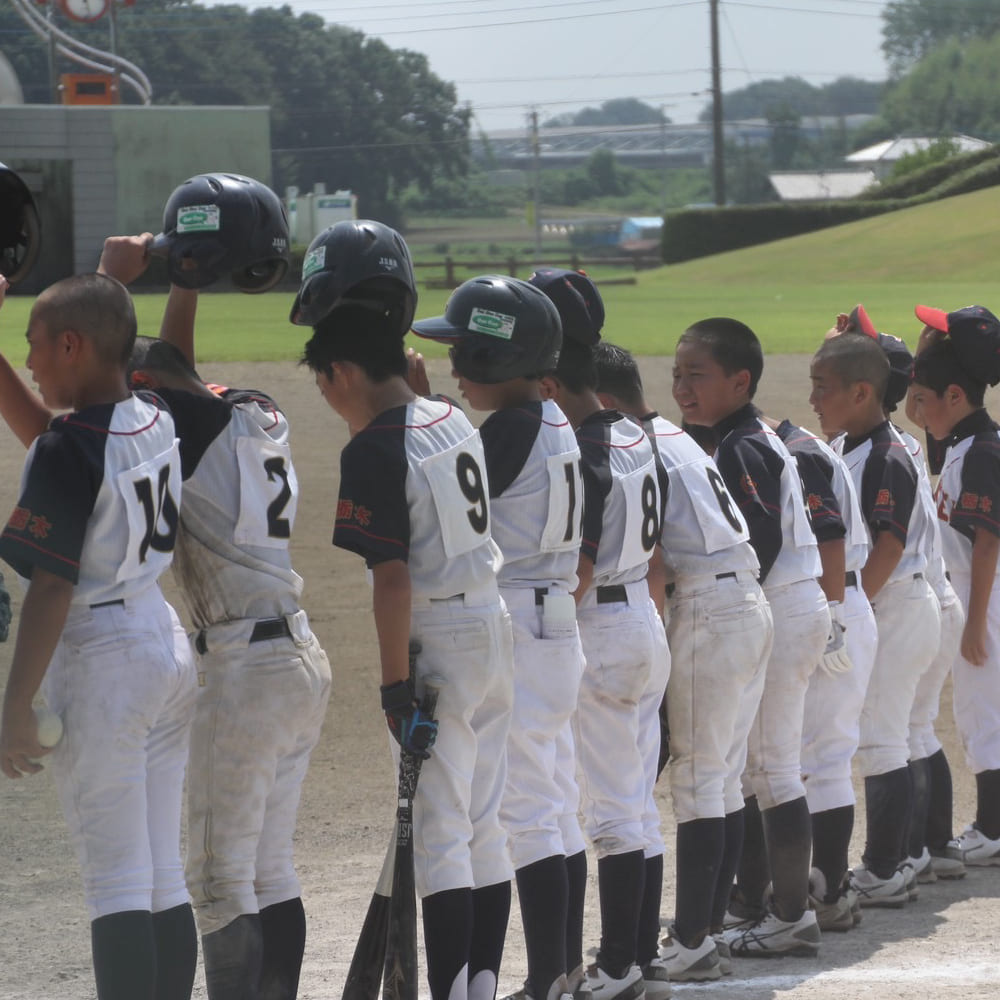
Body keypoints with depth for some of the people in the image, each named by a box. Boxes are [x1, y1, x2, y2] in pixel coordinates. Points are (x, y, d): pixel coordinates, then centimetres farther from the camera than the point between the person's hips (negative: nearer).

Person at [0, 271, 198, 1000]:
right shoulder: (155, 423, 5)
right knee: (164, 875, 13)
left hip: (101, 665, -8)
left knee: (116, 881, -6)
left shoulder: (71, 448, -17)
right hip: (169, 647, 8)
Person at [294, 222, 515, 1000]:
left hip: (438, 642, -8)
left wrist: (397, 686, -17)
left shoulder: (376, 449, -15)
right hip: (494, 628, 8)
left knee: (439, 831, -6)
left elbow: (392, 578, -19)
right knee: (485, 824, 13)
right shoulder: (455, 421, 7)